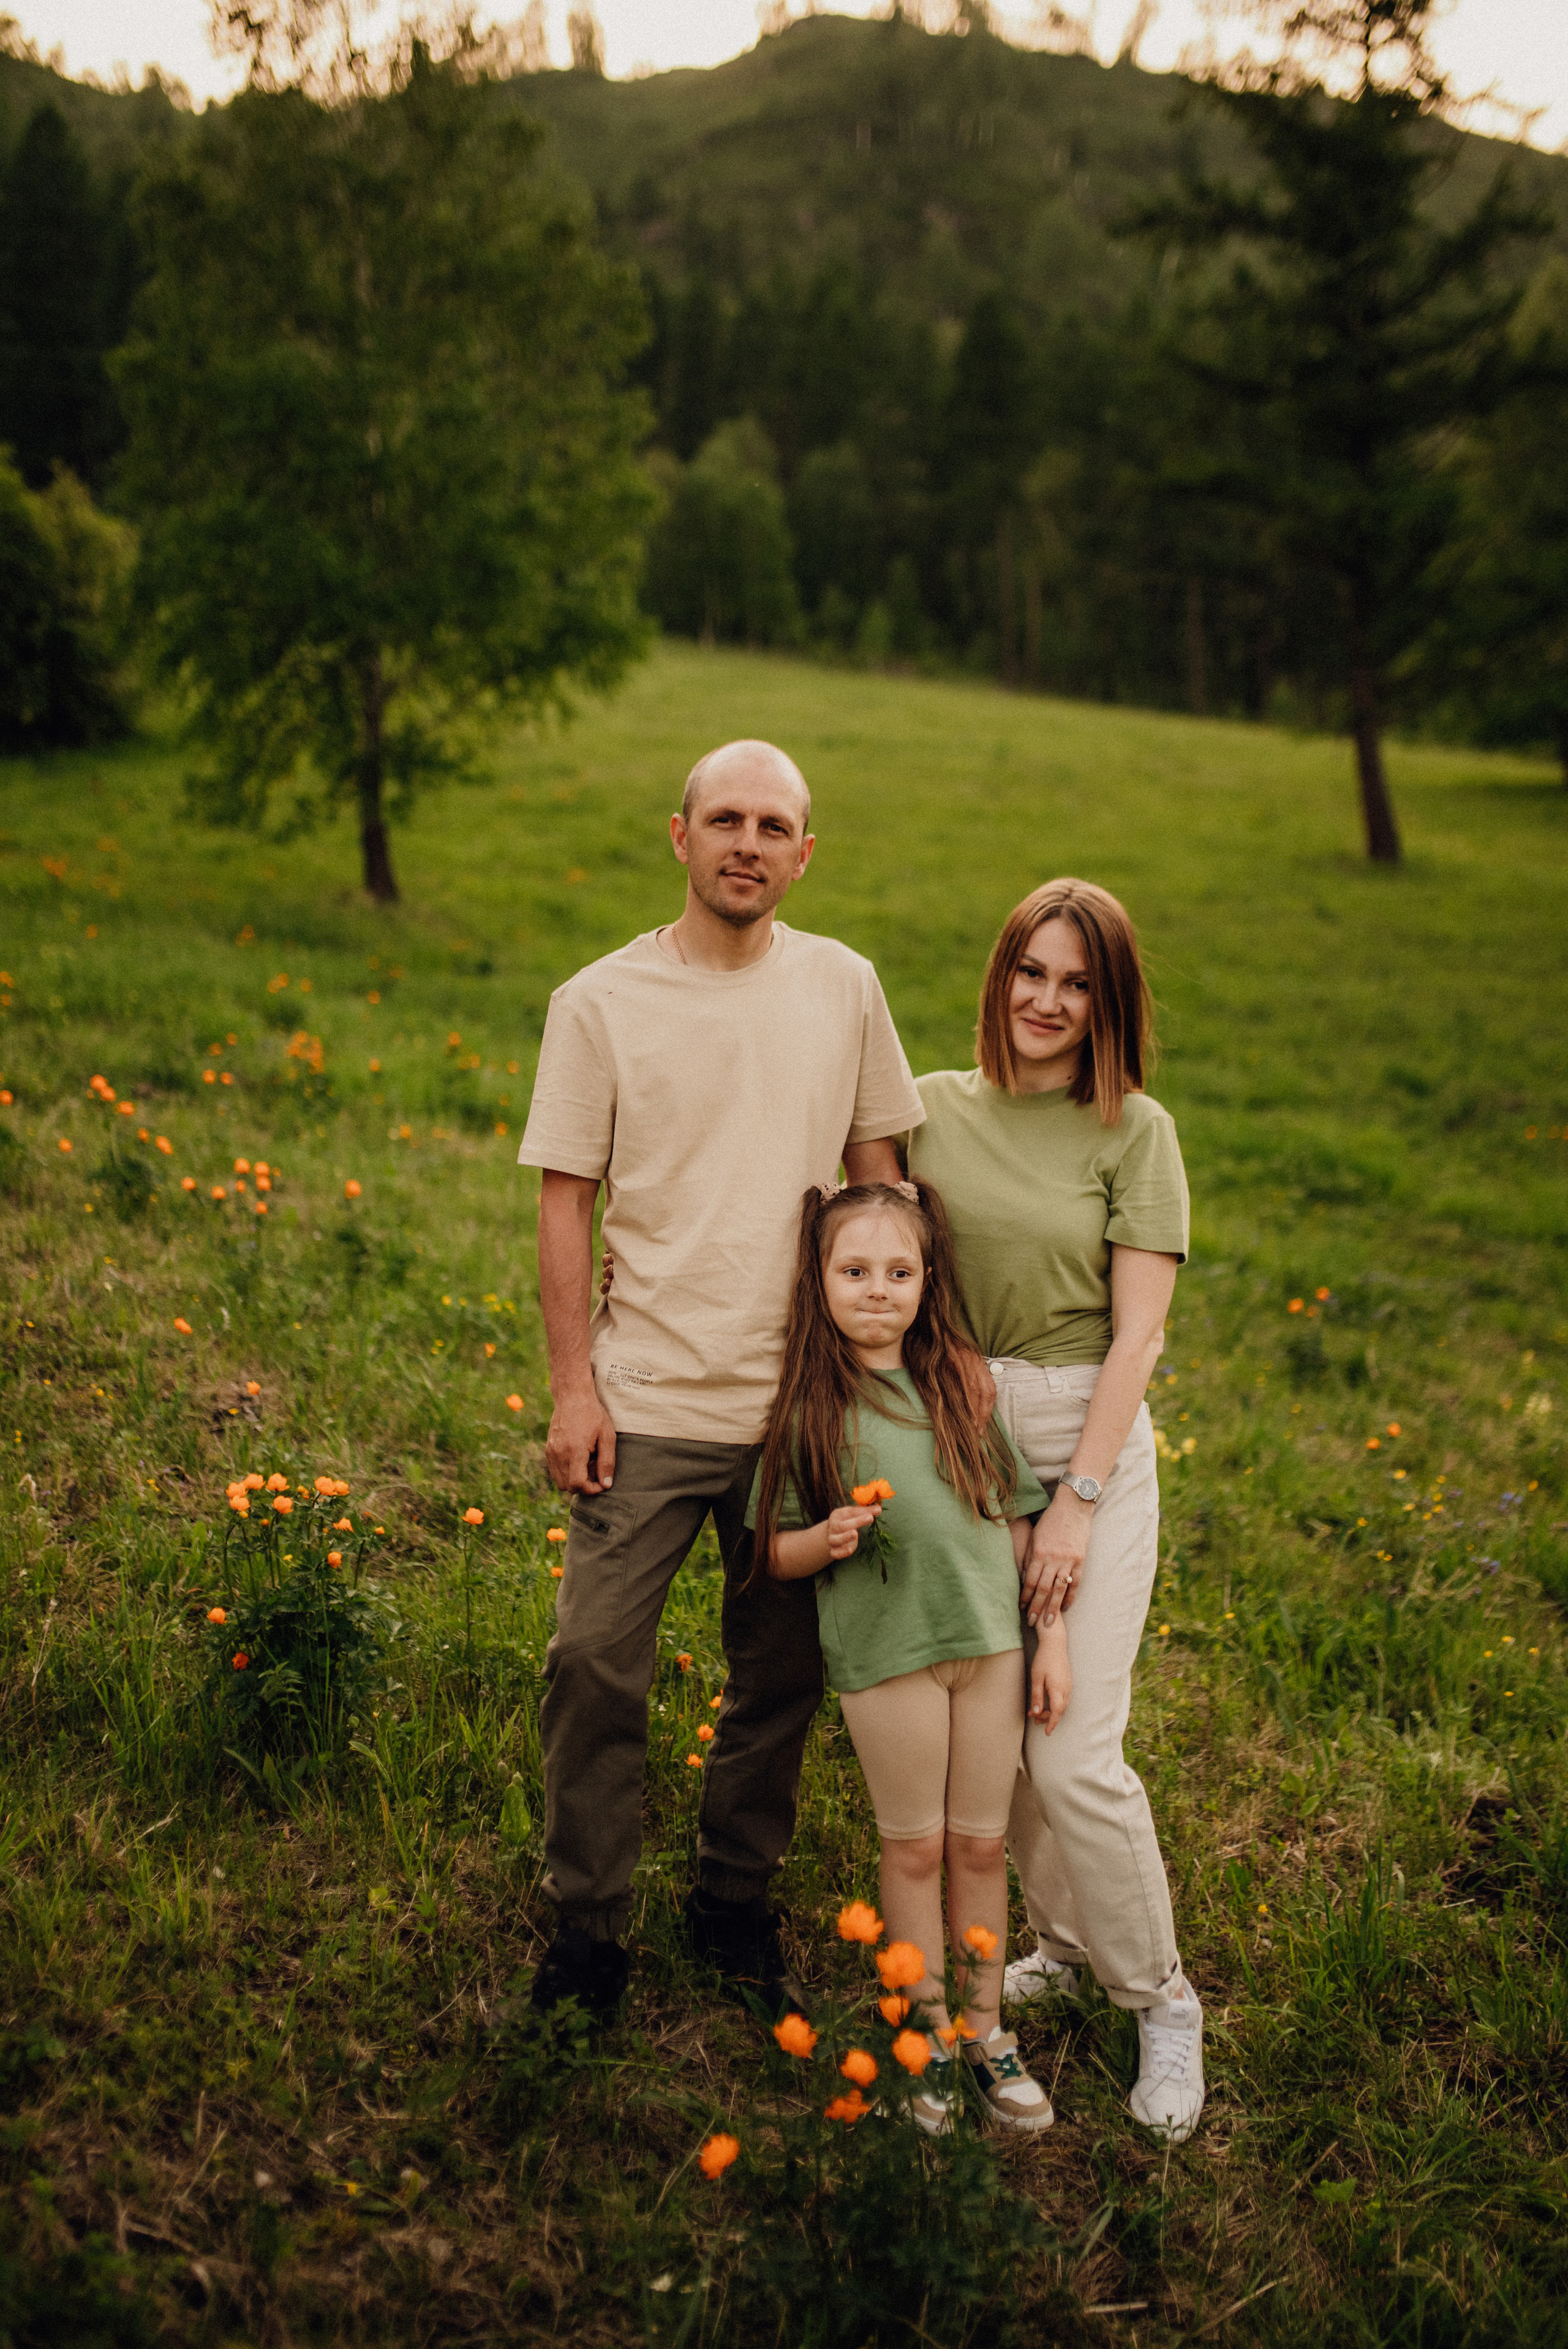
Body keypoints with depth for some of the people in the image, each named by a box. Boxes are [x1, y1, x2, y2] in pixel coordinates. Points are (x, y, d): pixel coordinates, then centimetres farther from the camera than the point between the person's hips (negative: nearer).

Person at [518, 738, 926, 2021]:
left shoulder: (844, 987, 4)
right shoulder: (599, 1003, -3)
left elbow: (878, 1180, 11)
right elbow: (565, 1204, -1)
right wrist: (574, 1386, -6)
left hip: (803, 1400, 3)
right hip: (648, 1401, -2)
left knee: (782, 1674, 12)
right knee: (597, 1661, -3)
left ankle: (737, 1904, 31)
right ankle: (589, 1929, 16)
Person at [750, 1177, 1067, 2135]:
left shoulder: (961, 1386, 4)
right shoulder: (806, 1408, -5)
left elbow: (1018, 1521, 8)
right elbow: (777, 1553, 0)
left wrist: (1053, 1637, 5)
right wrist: (827, 1538, -21)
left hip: (992, 1638, 3)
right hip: (886, 1650, -2)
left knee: (981, 1843, 11)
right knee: (915, 1848, 8)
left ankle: (988, 2031, 28)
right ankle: (932, 2038, 25)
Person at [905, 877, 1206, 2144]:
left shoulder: (1134, 1132, -5)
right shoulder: (934, 1108, 4)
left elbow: (1136, 1334, -8)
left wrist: (1076, 1503, -13)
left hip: (1088, 1445, -3)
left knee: (1074, 1751, -8)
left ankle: (1163, 2001, 14)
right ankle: (1064, 1941, 33)